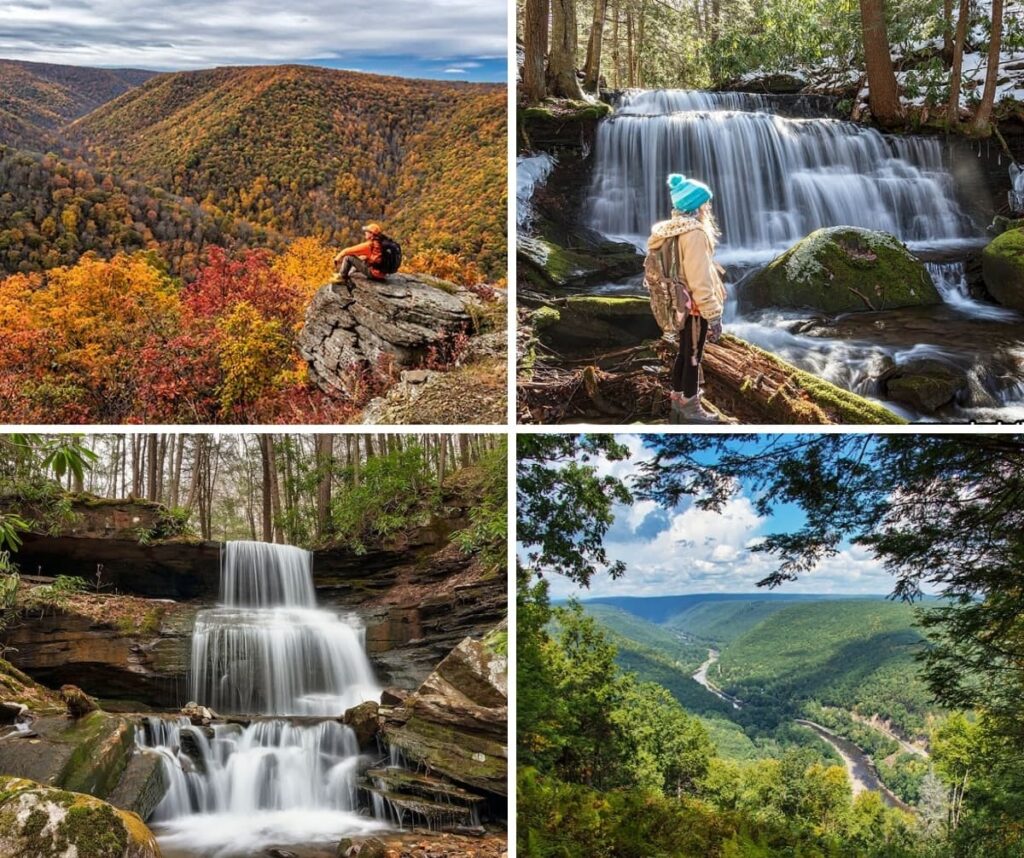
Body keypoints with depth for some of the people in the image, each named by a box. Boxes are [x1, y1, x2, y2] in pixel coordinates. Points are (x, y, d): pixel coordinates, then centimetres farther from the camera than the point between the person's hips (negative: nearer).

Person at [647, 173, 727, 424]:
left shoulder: (673, 230, 9)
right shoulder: (694, 232, -19)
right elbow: (699, 279, -22)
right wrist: (713, 316, -20)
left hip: (681, 305, 9)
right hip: (695, 307, -9)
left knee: (684, 354, 17)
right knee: (693, 358, 1)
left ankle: (678, 407, 26)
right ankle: (691, 411, 10)